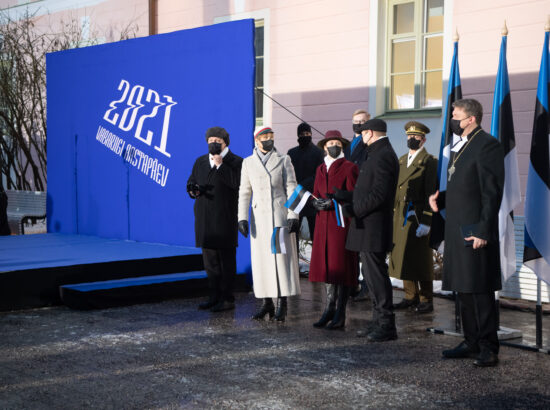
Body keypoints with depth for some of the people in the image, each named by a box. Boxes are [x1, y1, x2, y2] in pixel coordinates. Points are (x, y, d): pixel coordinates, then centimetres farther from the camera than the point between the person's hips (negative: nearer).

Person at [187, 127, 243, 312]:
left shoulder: (235, 162, -3)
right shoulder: (200, 161, 17)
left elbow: (237, 183, -18)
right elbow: (191, 182, 19)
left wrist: (220, 164, -17)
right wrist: (193, 190, -4)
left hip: (225, 218, -6)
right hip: (204, 218, 6)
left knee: (226, 260, -2)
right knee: (210, 260, 11)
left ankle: (227, 299, 3)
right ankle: (214, 297, 20)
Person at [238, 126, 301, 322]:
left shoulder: (283, 160, 5)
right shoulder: (248, 162, 9)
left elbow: (291, 189, 1)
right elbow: (244, 192, 9)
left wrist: (293, 216, -8)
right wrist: (242, 218, 0)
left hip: (280, 215, -2)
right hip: (259, 216, 2)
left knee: (281, 257, -6)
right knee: (261, 260, 2)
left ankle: (282, 304, -2)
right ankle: (267, 303, 9)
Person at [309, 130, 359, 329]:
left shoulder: (349, 167, -2)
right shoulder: (321, 169, 17)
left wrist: (332, 203, -16)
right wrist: (317, 202, -4)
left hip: (341, 222, -6)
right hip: (324, 223, 6)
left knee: (341, 266, -4)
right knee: (327, 265, 7)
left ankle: (340, 315, 1)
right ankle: (329, 309, 18)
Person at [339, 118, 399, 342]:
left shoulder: (383, 155, -15)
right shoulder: (378, 154, 19)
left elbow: (379, 194, -22)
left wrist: (353, 210, -18)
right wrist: (341, 196, 25)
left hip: (374, 228, -11)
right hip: (368, 227, 11)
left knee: (376, 274, -8)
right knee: (372, 273, 14)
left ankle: (387, 326, -3)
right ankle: (379, 322, 20)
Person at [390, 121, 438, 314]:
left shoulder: (429, 162, -7)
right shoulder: (401, 161, 16)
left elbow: (431, 194, -12)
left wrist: (426, 222, -17)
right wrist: (393, 215, 14)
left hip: (419, 218, -7)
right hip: (400, 218, 7)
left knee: (421, 260, -2)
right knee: (404, 258, 9)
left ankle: (426, 300, 6)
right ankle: (411, 297, 18)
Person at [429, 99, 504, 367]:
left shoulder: (487, 145, -11)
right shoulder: (458, 146, 18)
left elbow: (492, 192, -16)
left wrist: (483, 231, -20)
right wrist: (439, 199, 6)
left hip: (475, 231, -9)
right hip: (456, 230, 9)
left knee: (480, 291, -4)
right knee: (464, 290, 14)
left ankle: (488, 348, 4)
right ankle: (472, 343, 23)